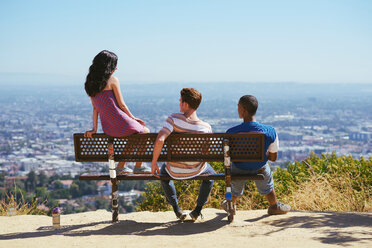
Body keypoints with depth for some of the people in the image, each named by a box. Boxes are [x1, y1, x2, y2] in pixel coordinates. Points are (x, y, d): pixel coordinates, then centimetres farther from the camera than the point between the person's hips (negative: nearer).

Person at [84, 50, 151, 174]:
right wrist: (133, 118, 6)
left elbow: (95, 108, 8)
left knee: (134, 133, 34)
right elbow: (121, 105, -8)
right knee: (145, 132, 21)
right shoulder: (112, 80, -12)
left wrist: (94, 128, 7)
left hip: (107, 128, 7)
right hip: (120, 124, -7)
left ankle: (121, 167, 32)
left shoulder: (90, 83, 8)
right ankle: (138, 167, 23)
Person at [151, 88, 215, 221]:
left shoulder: (174, 119, -22)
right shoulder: (206, 128, -16)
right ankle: (197, 210, 30)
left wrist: (154, 164, -19)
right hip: (196, 171, 1)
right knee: (210, 173, 37)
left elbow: (159, 141, -32)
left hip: (175, 171, 0)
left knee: (163, 170, 38)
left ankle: (176, 209, 31)